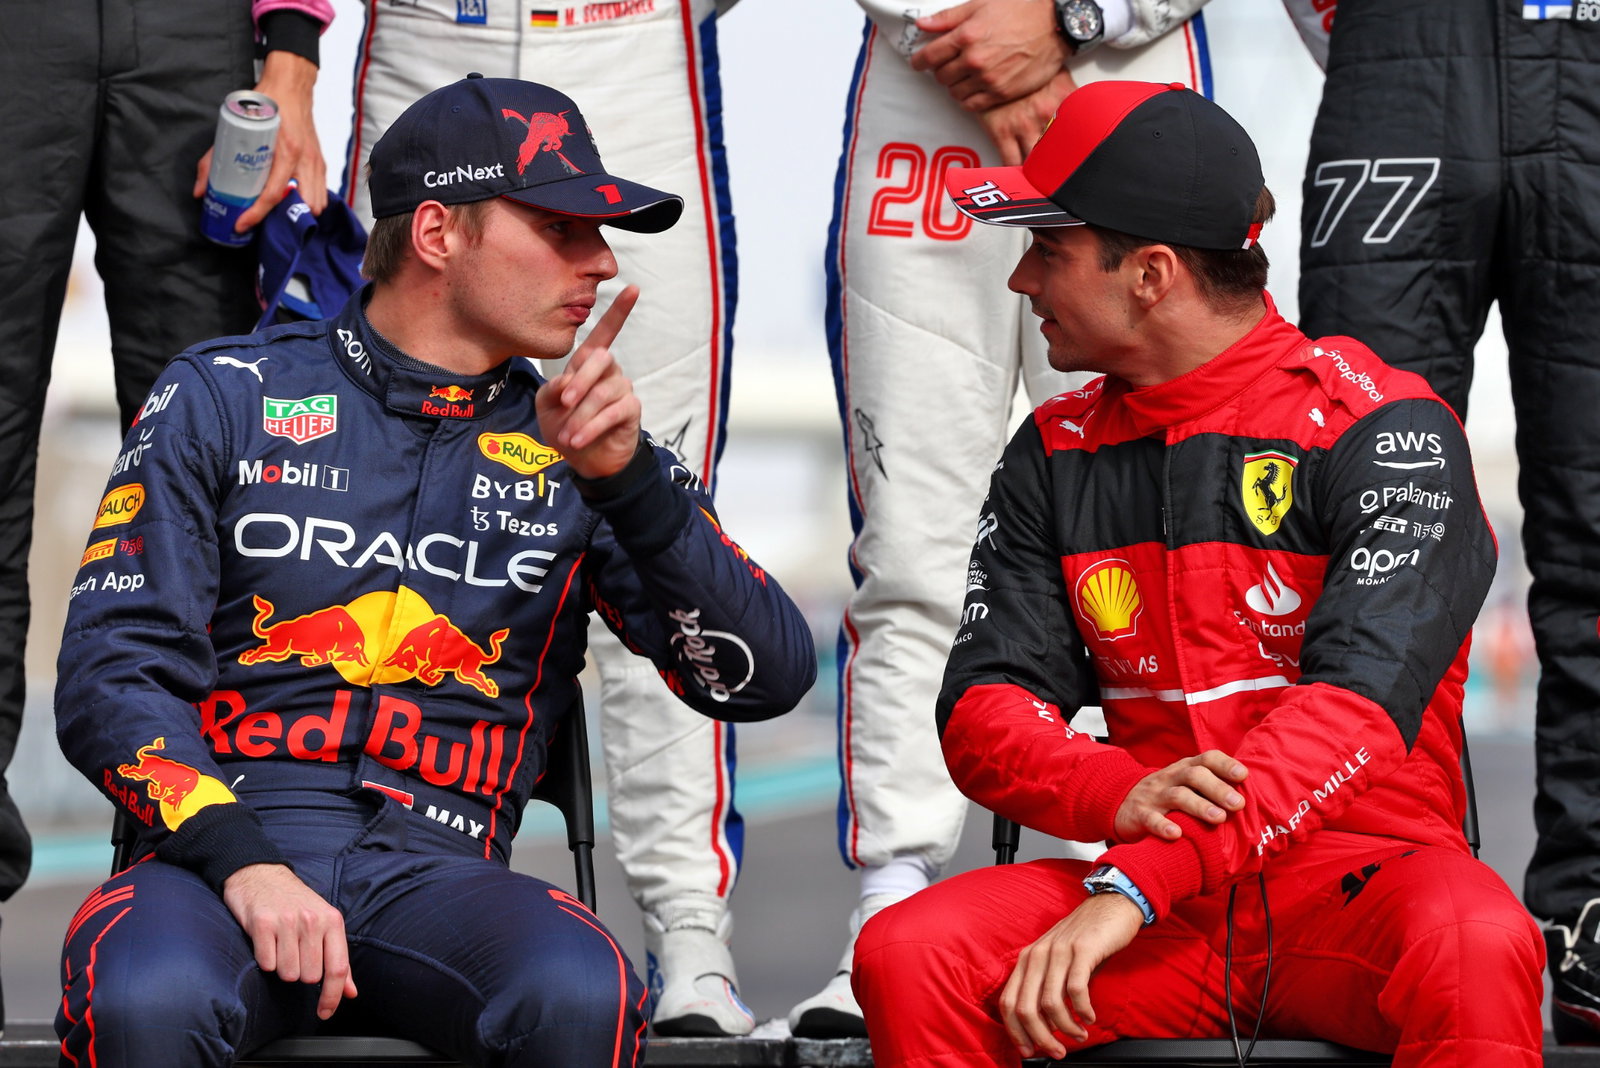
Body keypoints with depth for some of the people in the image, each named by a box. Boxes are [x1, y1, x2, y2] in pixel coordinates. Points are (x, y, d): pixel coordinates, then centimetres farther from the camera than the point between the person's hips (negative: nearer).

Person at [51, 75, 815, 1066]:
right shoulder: (224, 398, 11)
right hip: (218, 844, -1)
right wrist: (243, 862, -16)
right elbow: (113, 674, 2)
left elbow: (768, 677, 4)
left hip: (443, 872, 1)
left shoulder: (575, 449, 16)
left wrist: (626, 477, -11)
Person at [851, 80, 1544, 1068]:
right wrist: (1120, 797, -20)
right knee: (907, 958, -24)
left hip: (1365, 874, -4)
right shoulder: (1054, 456, 13)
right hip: (1163, 894, 4)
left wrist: (1130, 890, -28)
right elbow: (985, 707, 4)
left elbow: (1358, 699, -17)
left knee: (1479, 949, -38)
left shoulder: (1385, 430, -4)